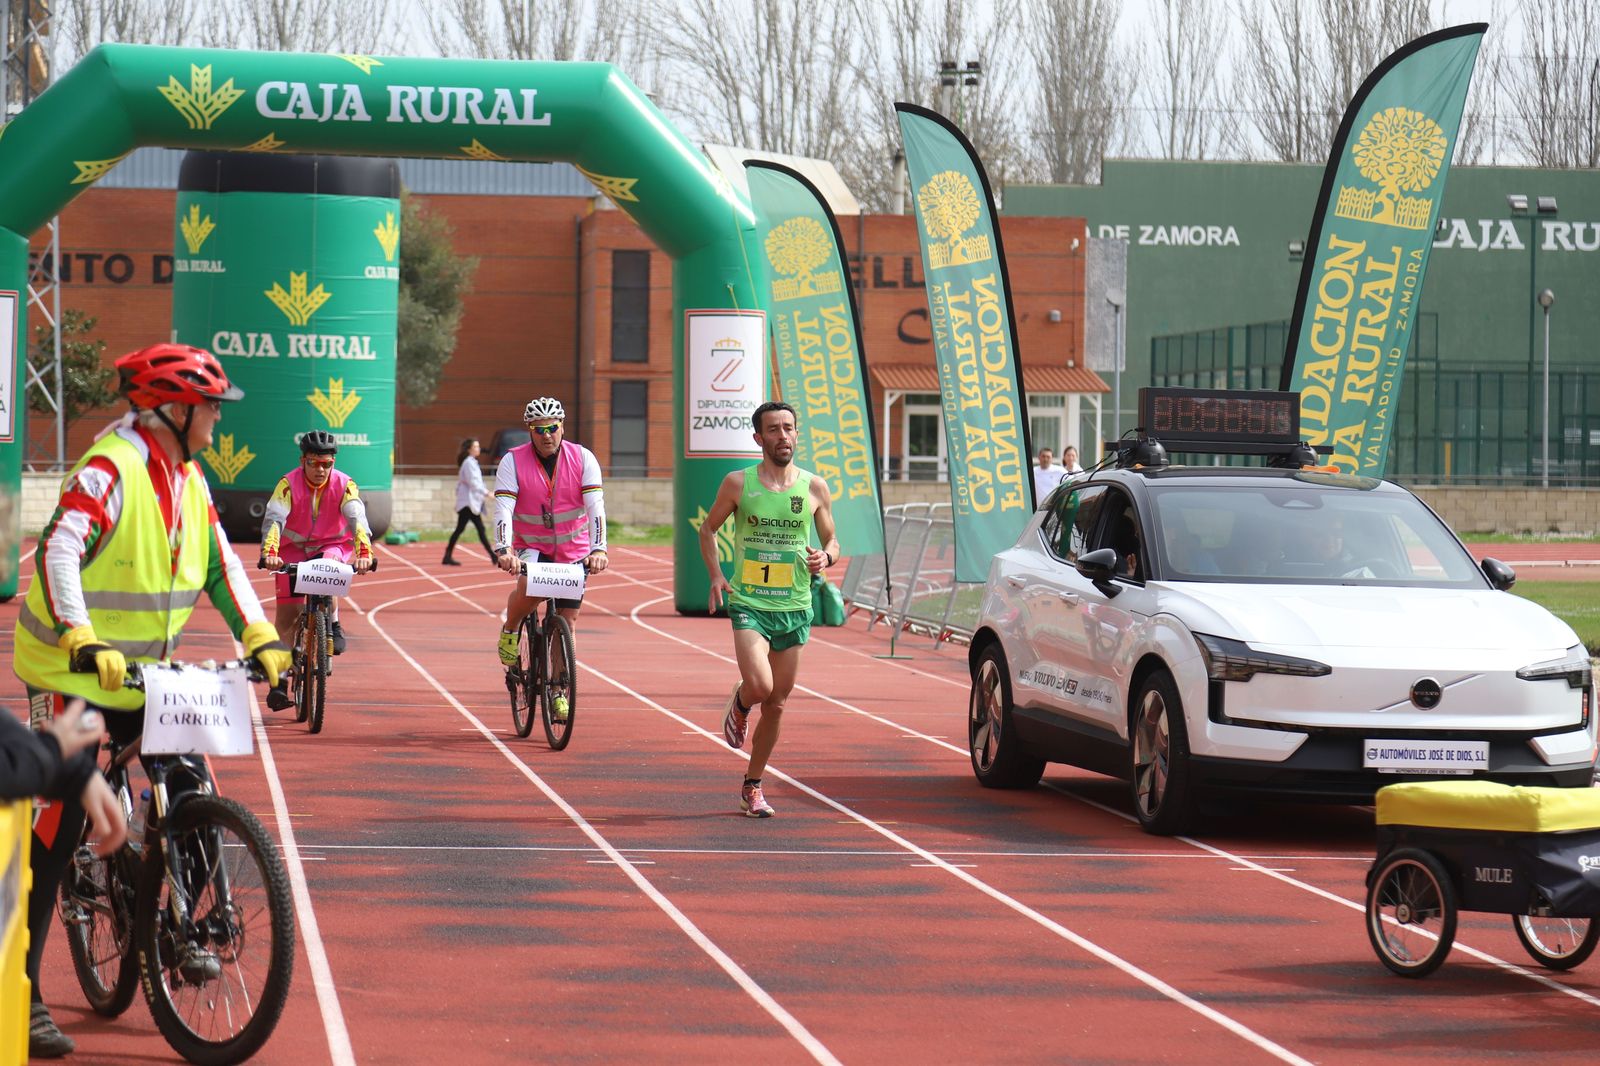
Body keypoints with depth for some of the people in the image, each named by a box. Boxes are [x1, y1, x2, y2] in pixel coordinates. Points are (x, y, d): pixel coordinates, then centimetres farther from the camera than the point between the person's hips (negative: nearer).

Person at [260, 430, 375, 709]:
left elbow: (357, 519, -29)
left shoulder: (344, 484, -17)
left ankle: (333, 625, -14)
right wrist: (269, 553, -49)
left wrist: (364, 553, -46)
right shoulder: (288, 484, -19)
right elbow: (274, 518, -31)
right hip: (293, 549, 0)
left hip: (332, 546, 0)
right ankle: (279, 681, -1)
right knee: (286, 614, -7)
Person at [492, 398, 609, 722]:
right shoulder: (513, 461, -13)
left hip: (573, 550, 2)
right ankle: (509, 631, -1)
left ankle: (559, 692, 13)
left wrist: (598, 549, -32)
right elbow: (503, 509, -21)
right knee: (528, 588, -33)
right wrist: (503, 551, -37)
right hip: (531, 546, -2)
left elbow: (595, 506, -18)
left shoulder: (583, 459, -10)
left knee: (567, 619, 0)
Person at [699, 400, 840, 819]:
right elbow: (708, 528, 13)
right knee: (759, 686, -23)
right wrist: (715, 575, -2)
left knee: (775, 706, 7)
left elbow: (832, 541, 13)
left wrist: (825, 556, -11)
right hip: (748, 602, -2)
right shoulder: (738, 484, -1)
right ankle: (739, 706, 14)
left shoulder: (814, 487, 3)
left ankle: (752, 786, 23)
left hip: (794, 608, 2)